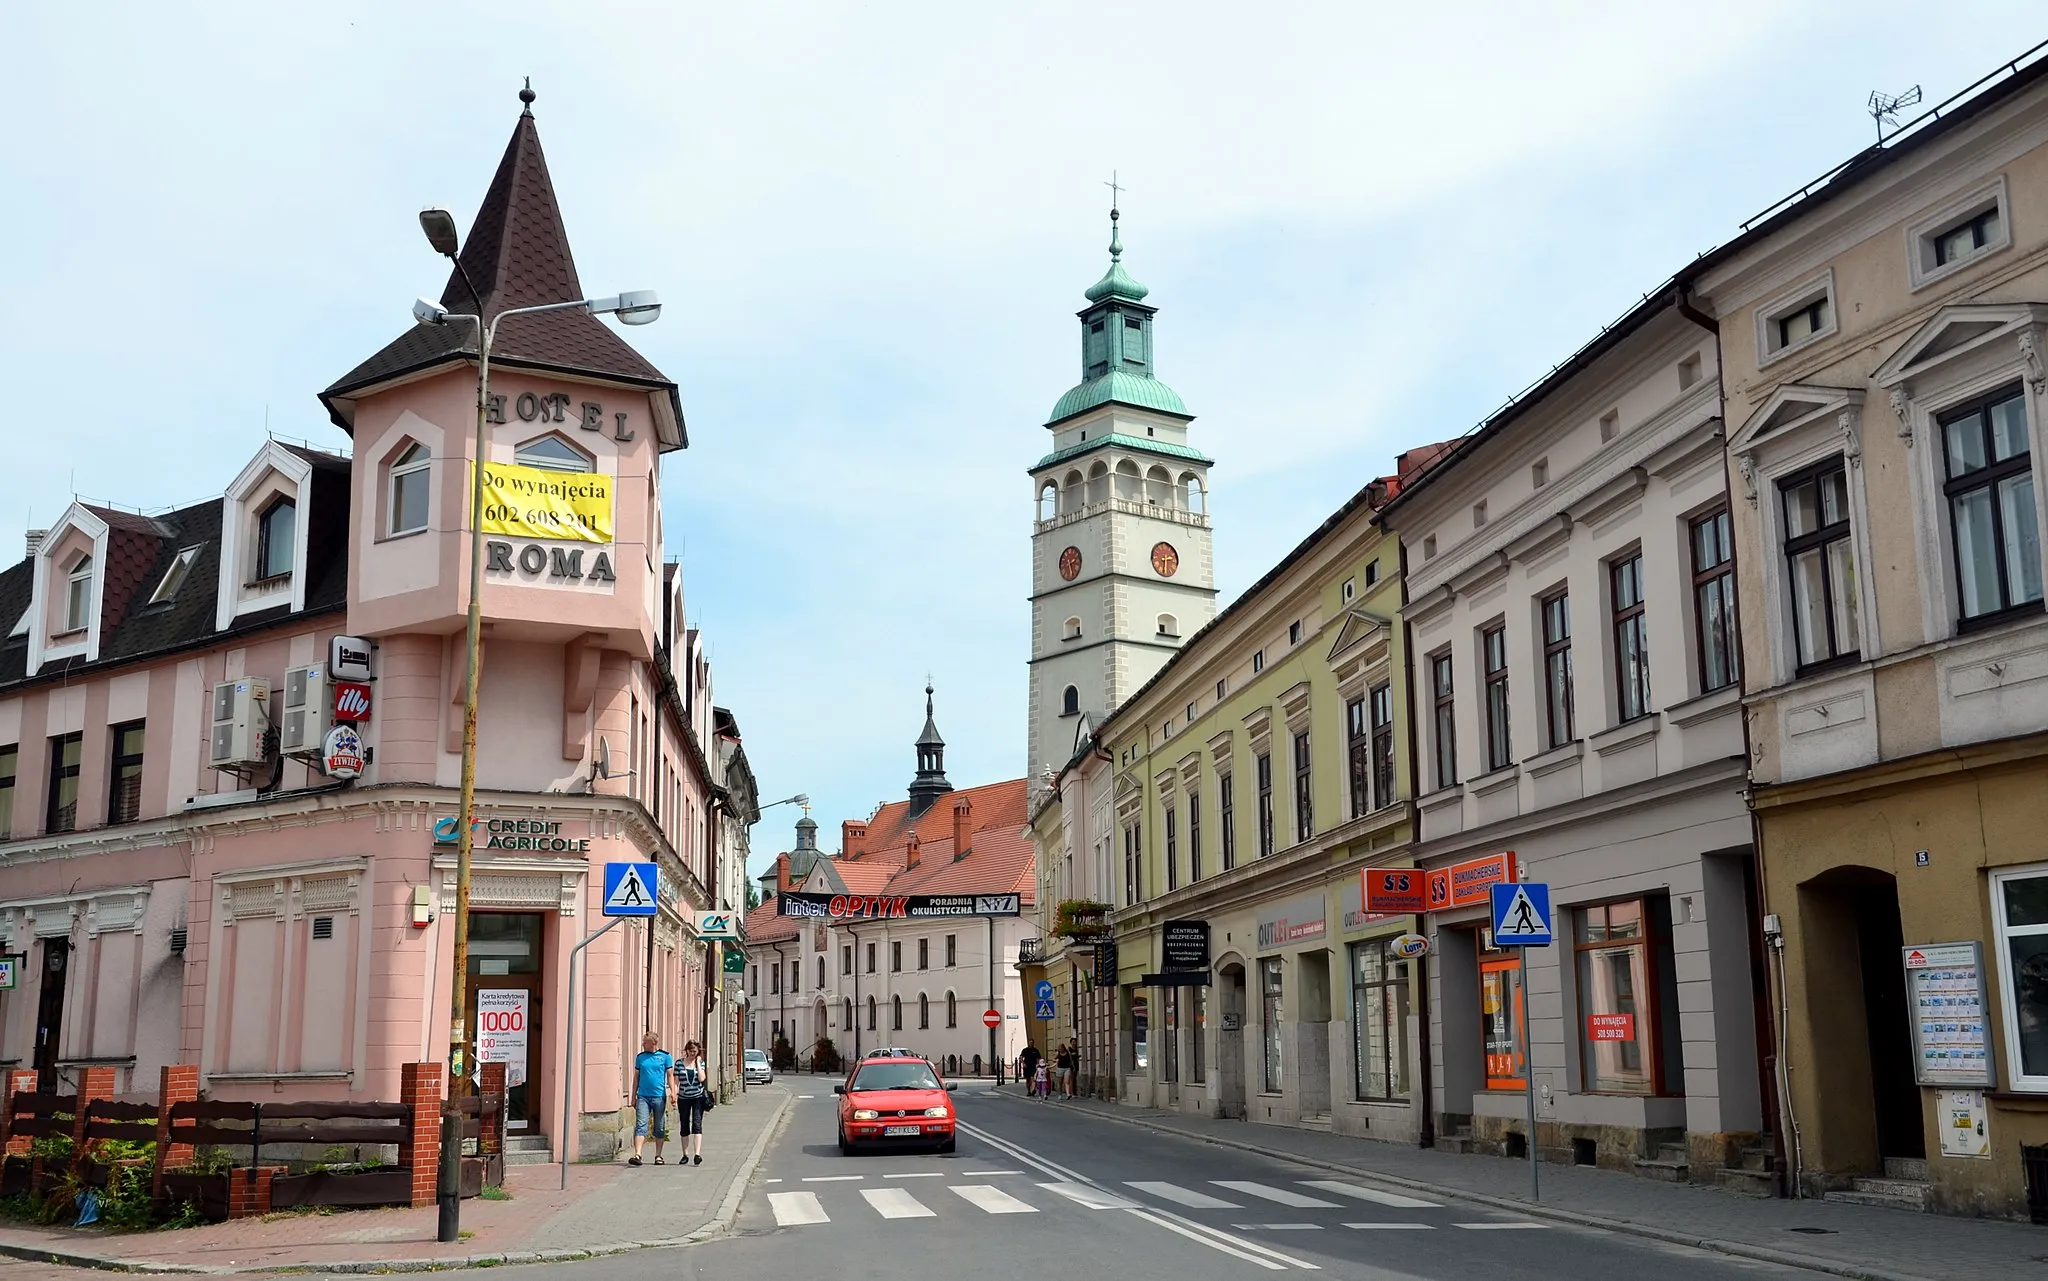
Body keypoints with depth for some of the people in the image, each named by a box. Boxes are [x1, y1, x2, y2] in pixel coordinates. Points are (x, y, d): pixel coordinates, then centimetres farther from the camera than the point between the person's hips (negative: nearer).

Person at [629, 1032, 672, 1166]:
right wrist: (633, 1096, 11)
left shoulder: (665, 1056, 3)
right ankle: (637, 1155, -17)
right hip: (642, 1097, 1)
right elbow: (636, 1077, 14)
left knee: (659, 1128, 6)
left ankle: (658, 1156, 15)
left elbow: (670, 1075, 2)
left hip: (659, 1097, -1)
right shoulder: (640, 1057, 10)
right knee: (640, 1125, -10)